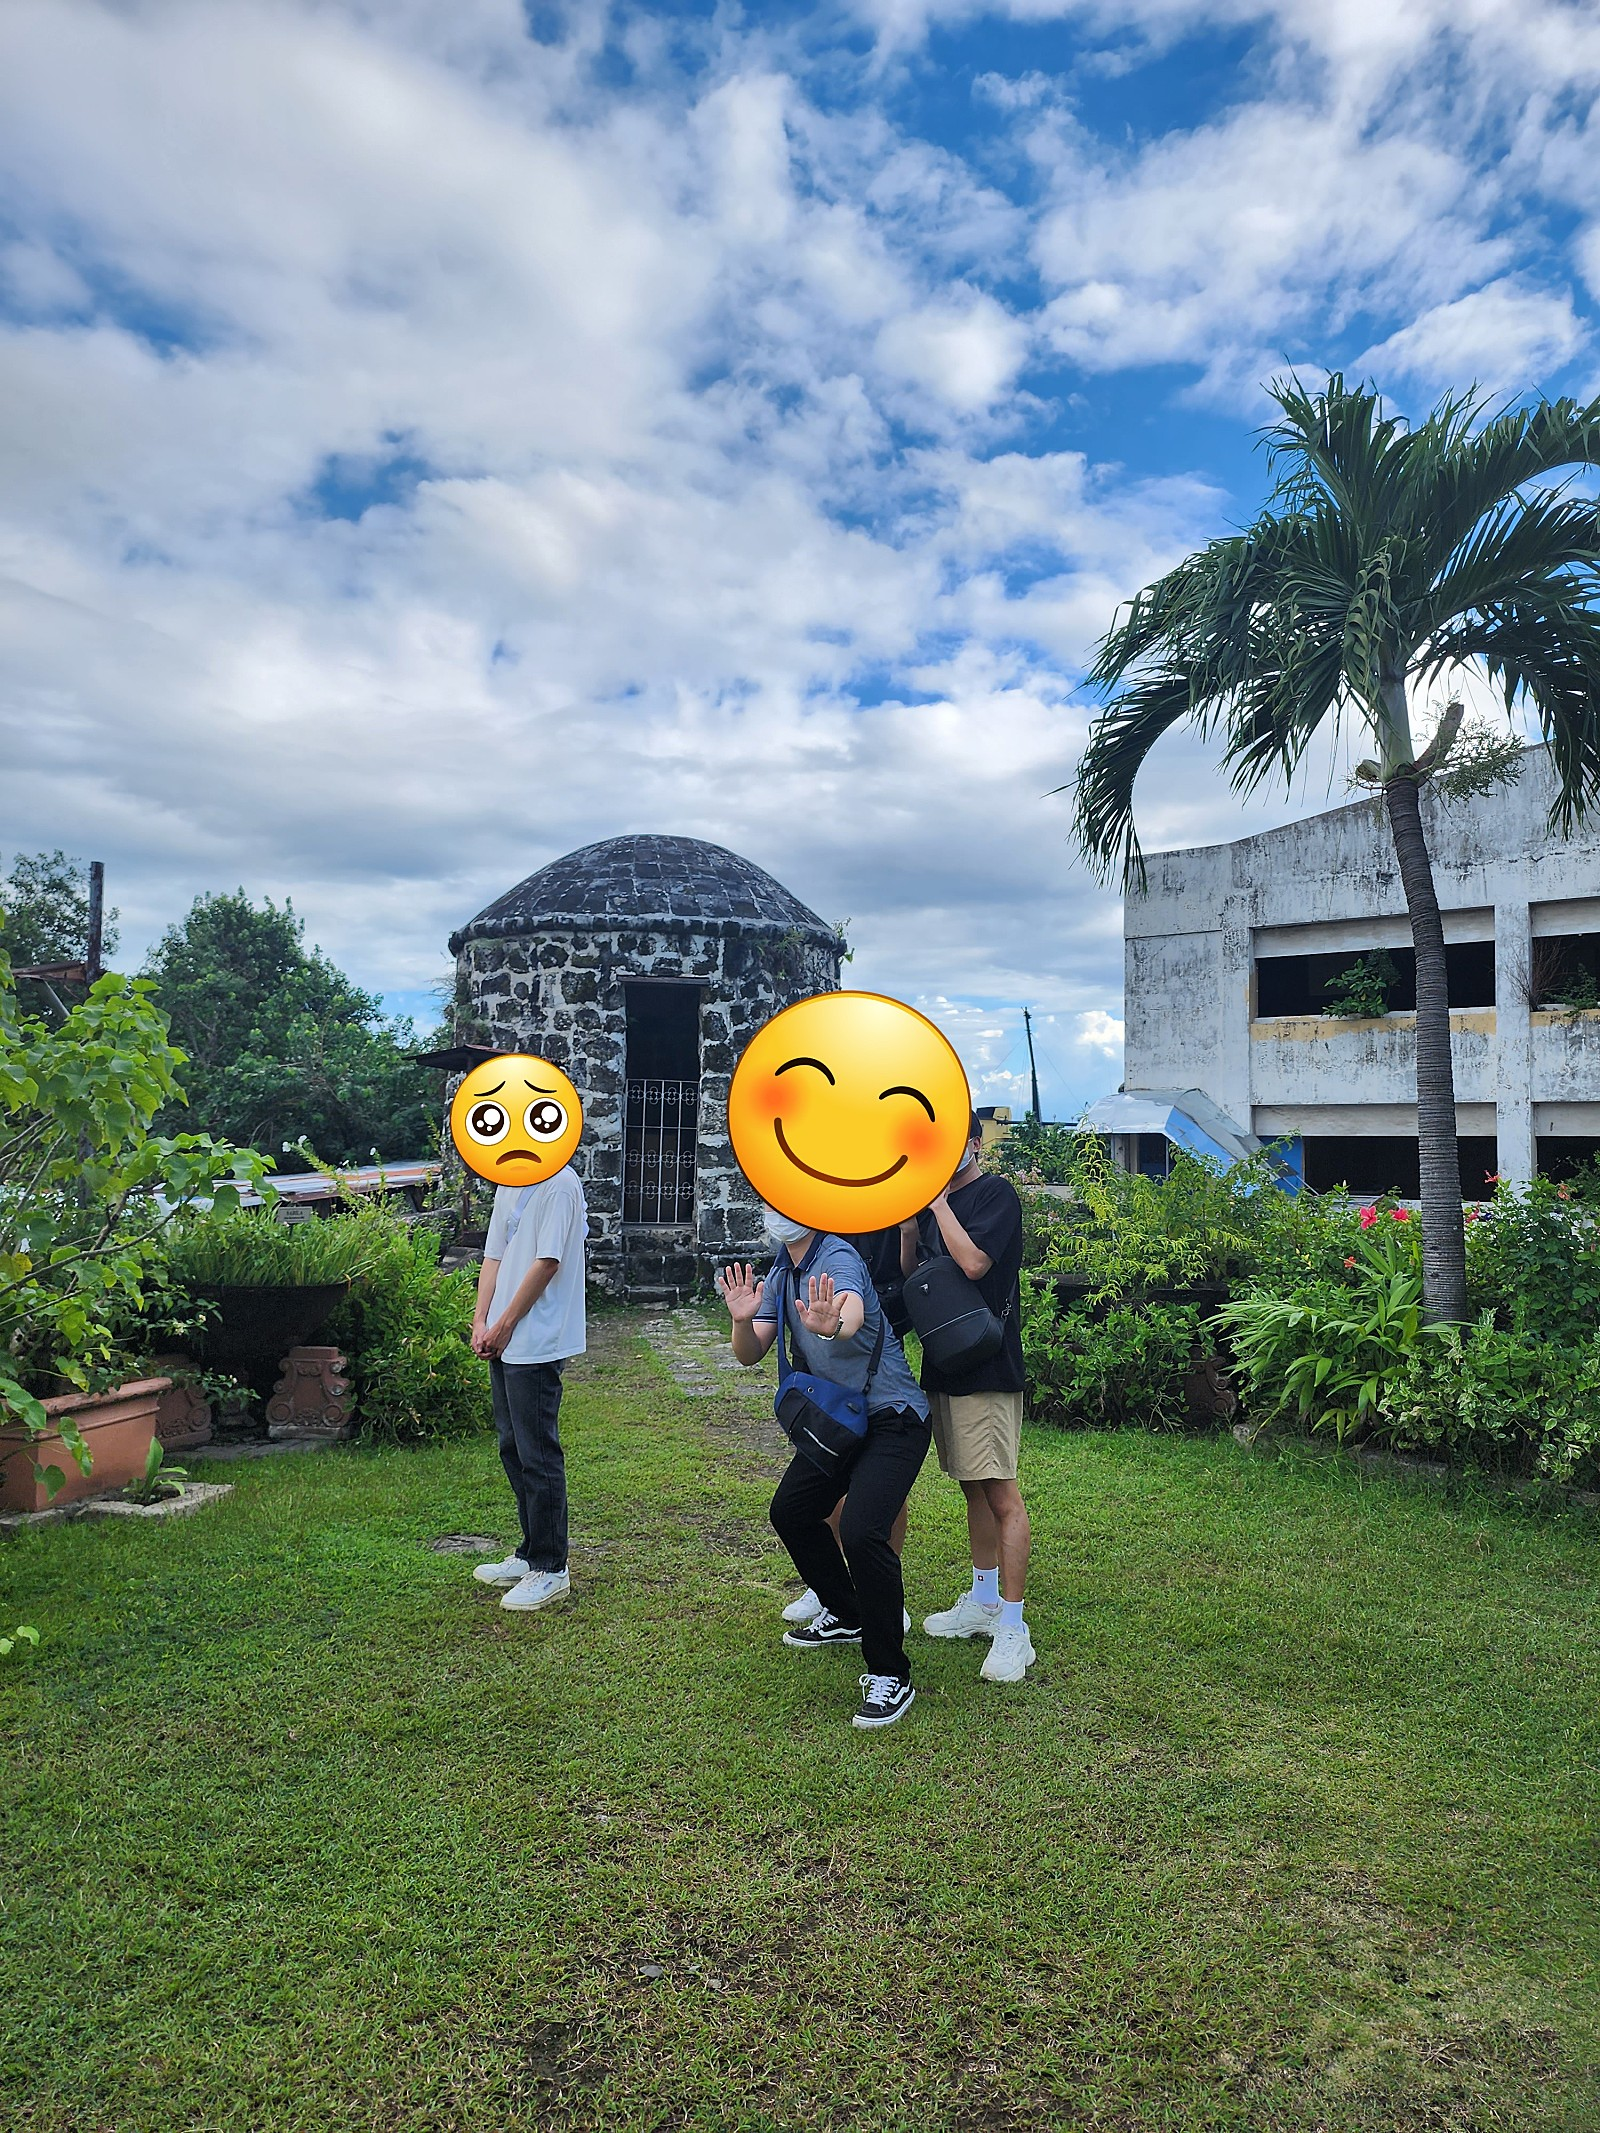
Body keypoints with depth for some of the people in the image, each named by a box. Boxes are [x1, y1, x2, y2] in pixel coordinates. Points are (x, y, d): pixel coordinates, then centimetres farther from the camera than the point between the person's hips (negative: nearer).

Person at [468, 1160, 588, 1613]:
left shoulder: (559, 1184, -14)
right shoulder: (508, 1184, 14)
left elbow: (547, 1262, -17)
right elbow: (494, 1256, 13)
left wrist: (505, 1326, -11)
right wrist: (481, 1322, 3)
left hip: (537, 1344, -9)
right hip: (504, 1344, 9)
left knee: (538, 1456, -2)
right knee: (513, 1449, 16)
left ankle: (550, 1569, 10)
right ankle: (529, 1554, 30)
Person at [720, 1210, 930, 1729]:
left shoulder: (838, 1258, -19)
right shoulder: (779, 1273, 6)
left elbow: (852, 1315, -41)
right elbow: (750, 1354, 0)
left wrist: (831, 1326, -65)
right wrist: (743, 1320, -22)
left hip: (892, 1417, -9)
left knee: (861, 1531, -24)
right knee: (790, 1511, 19)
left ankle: (890, 1675, -8)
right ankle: (845, 1615, 40)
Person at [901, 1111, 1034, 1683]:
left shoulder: (996, 1194, -10)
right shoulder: (933, 1201, 13)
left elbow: (972, 1262, -24)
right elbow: (909, 1277, 13)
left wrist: (937, 1199, -16)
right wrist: (909, 1221, -2)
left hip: (986, 1367, -8)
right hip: (942, 1363, 8)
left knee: (1000, 1493, -8)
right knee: (972, 1486, 17)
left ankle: (1012, 1629, -1)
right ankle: (983, 1601, 29)